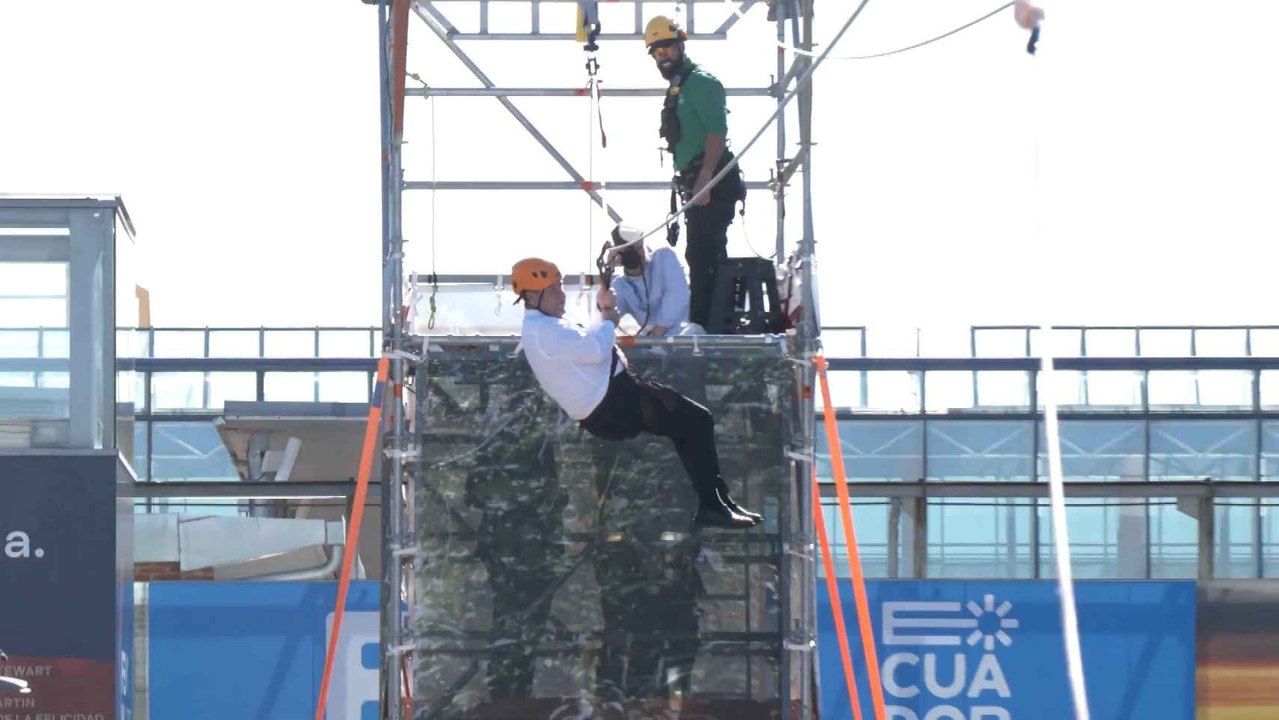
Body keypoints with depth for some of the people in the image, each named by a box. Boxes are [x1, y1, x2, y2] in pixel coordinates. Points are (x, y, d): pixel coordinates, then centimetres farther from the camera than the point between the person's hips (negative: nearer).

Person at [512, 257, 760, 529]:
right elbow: (595, 350, -25)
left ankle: (718, 499, 13)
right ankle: (712, 506, -6)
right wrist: (608, 319, -7)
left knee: (691, 419, 14)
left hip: (613, 400, 11)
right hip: (611, 408, -11)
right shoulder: (542, 331, -18)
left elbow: (588, 343, 23)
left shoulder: (545, 327, 17)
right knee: (697, 421, -8)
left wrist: (604, 311, 9)